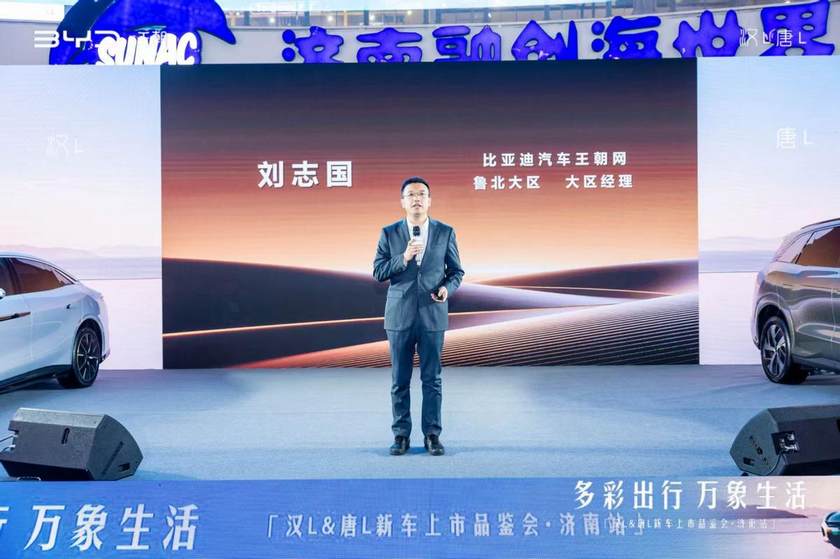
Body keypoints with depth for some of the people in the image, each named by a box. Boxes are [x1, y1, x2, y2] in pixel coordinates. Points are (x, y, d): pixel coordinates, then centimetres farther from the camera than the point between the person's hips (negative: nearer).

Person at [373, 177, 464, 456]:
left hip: (433, 315, 0)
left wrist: (448, 287, -12)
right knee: (399, 380, 5)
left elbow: (456, 271, 8)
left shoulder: (445, 232, 3)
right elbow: (378, 272, 0)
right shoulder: (389, 233, 3)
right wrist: (403, 258, -15)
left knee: (432, 379, 4)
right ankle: (401, 434, 14)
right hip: (400, 315, 0)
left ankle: (432, 434, 12)